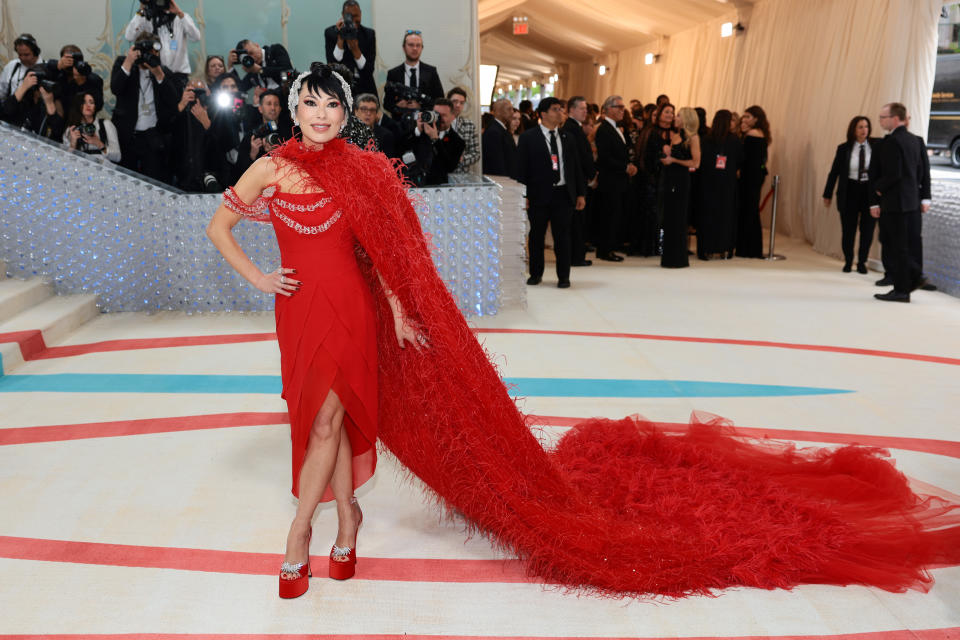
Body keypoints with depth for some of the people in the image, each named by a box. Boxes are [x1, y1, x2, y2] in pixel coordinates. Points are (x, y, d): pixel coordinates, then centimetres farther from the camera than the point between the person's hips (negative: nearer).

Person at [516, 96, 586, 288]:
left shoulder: (568, 139, 13)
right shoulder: (528, 137, 0)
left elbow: (576, 168, 14)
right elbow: (521, 168, -2)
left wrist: (581, 193, 8)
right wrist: (523, 195, -9)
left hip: (563, 194, 3)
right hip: (539, 194, -2)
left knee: (562, 237, 3)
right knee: (536, 236, 7)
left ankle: (563, 276, 12)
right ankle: (536, 273, 22)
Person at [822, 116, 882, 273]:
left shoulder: (877, 145, -1)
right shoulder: (844, 148, -2)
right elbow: (834, 172, 4)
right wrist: (828, 194, 5)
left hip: (870, 192, 0)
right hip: (849, 192, 0)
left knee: (867, 229, 5)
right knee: (848, 229, 7)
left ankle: (862, 262, 21)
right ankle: (848, 262, 25)